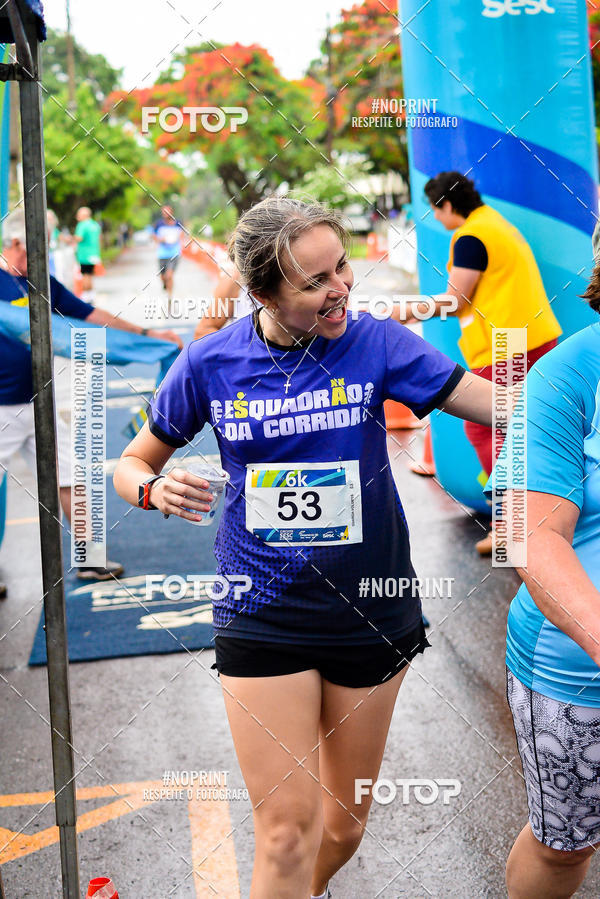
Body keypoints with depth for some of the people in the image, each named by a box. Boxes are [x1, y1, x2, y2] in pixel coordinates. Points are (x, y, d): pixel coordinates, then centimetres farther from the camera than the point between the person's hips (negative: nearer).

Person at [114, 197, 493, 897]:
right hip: (262, 620, -1)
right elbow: (131, 464, 5)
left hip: (370, 611, 2)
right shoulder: (210, 363, -6)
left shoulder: (375, 342, -8)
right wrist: (155, 488, -17)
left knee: (345, 821, 18)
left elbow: (508, 406, -10)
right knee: (286, 834, -3)